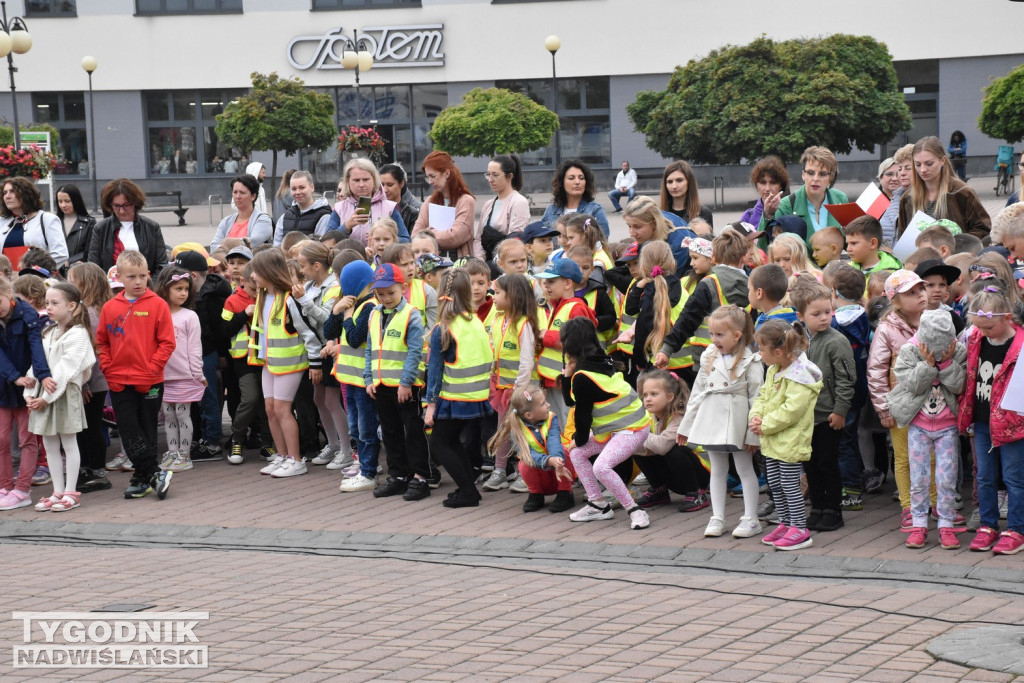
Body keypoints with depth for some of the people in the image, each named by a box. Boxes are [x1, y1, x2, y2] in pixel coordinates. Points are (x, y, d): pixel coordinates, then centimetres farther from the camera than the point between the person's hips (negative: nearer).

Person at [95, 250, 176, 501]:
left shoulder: (157, 305, -5)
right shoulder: (110, 308, 4)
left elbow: (167, 342, -4)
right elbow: (101, 342, 12)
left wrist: (152, 368, -12)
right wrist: (108, 367, -1)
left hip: (149, 382, -3)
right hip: (119, 383, 3)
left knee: (147, 431, 7)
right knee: (129, 432, -2)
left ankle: (142, 477, 15)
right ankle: (155, 474, 3)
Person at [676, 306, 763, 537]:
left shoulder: (749, 362, -9)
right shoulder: (710, 357, 8)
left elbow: (756, 399, -10)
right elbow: (698, 390, 13)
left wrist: (753, 433, -14)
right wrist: (686, 424, 12)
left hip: (736, 422, -6)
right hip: (711, 421, 6)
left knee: (745, 469, 5)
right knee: (717, 470, 12)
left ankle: (750, 519, 11)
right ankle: (717, 518, 17)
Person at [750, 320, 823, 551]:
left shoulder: (800, 375, -20)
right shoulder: (773, 371, 10)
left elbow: (791, 409, -25)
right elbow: (762, 396, 15)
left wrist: (766, 425, -20)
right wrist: (756, 416, -5)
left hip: (790, 442, -9)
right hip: (772, 441, 9)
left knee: (790, 485, -4)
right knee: (774, 484, 15)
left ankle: (800, 530, 3)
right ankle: (785, 524, 27)